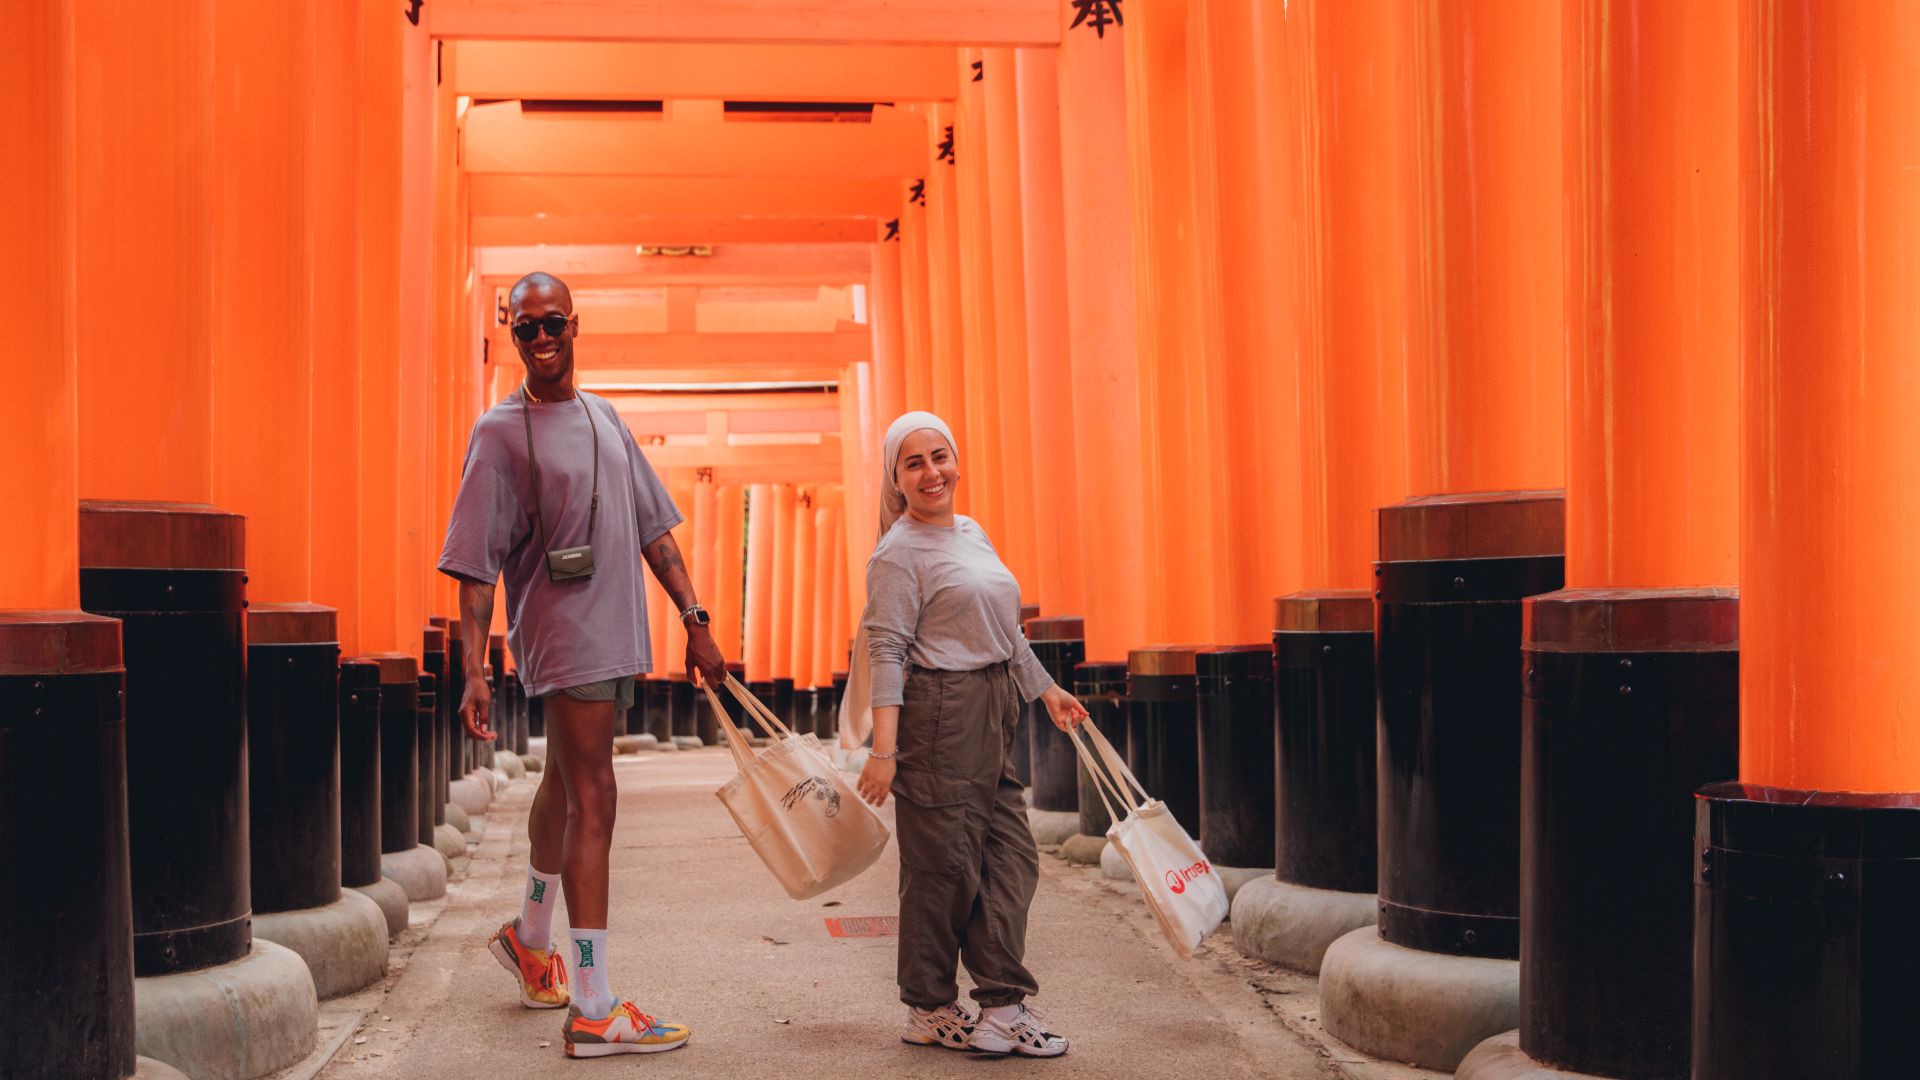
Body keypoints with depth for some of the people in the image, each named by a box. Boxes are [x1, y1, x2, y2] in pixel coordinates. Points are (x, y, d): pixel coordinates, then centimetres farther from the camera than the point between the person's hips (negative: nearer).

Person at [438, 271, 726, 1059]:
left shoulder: (602, 416, 12)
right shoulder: (500, 432, -8)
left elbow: (652, 528, 16)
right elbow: (474, 566, -11)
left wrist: (694, 619, 11)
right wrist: (473, 674, -18)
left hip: (615, 634, 7)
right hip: (563, 635, -7)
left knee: (564, 787, 21)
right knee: (591, 804, -11)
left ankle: (530, 940, 42)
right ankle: (593, 1011, -9)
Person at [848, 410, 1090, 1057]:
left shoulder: (973, 534, 16)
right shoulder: (899, 552, -9)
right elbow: (886, 651, -15)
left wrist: (1045, 690, 28)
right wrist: (883, 749, -21)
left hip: (993, 718, 8)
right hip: (938, 718, -8)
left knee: (1010, 859, 6)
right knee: (943, 866, -2)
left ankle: (1003, 1006, 11)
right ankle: (929, 1011, 11)